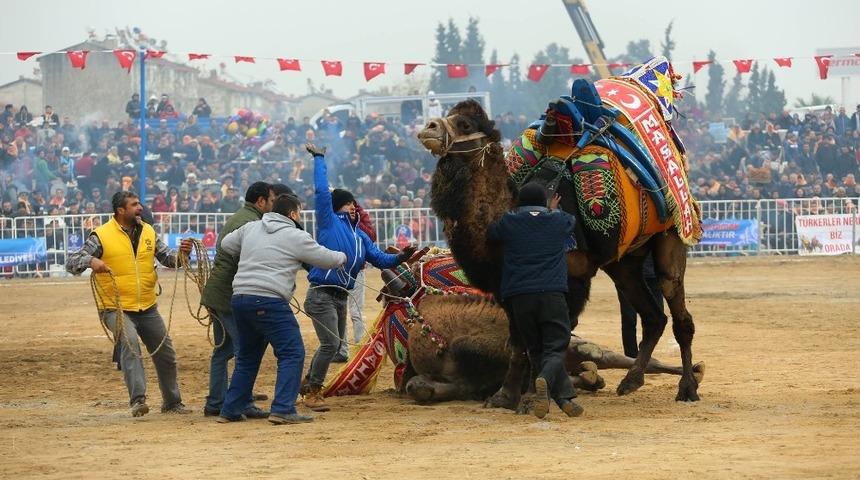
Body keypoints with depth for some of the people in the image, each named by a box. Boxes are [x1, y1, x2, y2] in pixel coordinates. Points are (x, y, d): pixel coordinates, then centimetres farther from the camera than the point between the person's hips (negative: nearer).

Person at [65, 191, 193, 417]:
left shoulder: (148, 233, 7)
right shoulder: (102, 236, -8)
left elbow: (168, 258, 5)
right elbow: (71, 263, -11)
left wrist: (181, 254, -17)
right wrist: (90, 261, -33)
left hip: (147, 307, 6)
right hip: (116, 308, -6)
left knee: (166, 354, 13)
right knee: (130, 342, -32)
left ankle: (172, 402, 33)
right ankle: (138, 399, -35)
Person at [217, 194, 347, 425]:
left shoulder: (250, 228, 15)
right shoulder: (296, 237, -2)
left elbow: (226, 244, 29)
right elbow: (326, 259, 7)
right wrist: (342, 257, 28)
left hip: (240, 298, 7)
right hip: (269, 302, -7)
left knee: (247, 357, 20)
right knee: (292, 354, -4)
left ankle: (230, 410, 21)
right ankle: (283, 409, -14)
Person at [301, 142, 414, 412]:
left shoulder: (360, 236, 16)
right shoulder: (329, 223, -2)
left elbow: (380, 259, 11)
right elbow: (322, 191, -8)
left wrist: (400, 258, -9)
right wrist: (319, 159, -3)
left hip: (341, 296, 8)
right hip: (322, 294, -8)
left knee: (334, 345, 16)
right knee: (330, 343, -16)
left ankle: (309, 383, 33)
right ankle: (313, 391, -4)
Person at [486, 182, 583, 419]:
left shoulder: (508, 223, 7)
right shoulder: (558, 222, 10)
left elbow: (489, 234, 28)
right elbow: (570, 221, 35)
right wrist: (554, 210, 55)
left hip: (518, 296, 1)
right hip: (552, 295, -1)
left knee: (536, 350, 8)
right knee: (555, 349, -1)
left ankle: (565, 397, -2)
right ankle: (545, 380, -33)